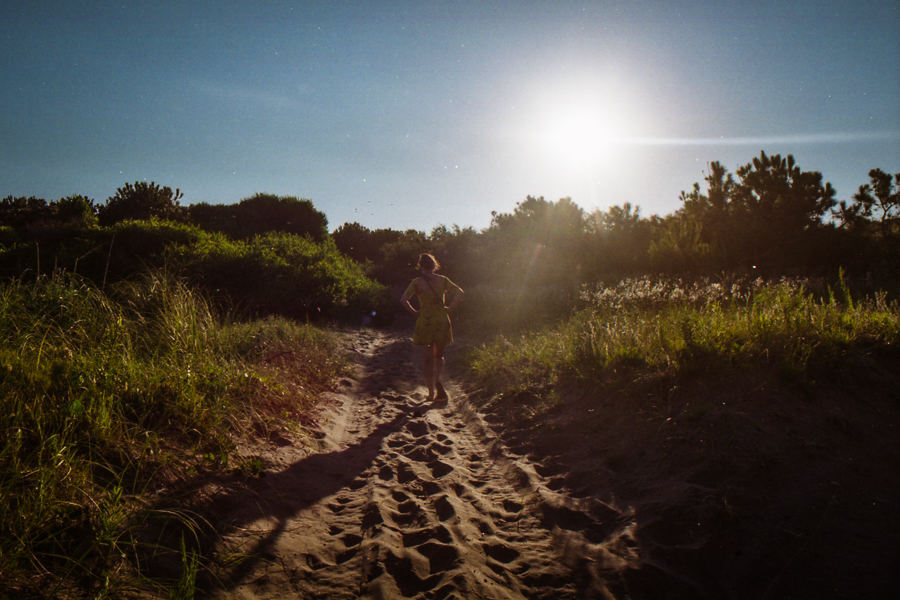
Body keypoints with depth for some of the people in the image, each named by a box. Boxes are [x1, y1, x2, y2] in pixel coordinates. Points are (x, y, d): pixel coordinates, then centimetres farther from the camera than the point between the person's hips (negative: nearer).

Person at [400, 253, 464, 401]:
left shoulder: (417, 282, -5)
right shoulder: (442, 280, 1)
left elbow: (403, 300, -10)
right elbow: (460, 293, -3)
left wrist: (415, 312, 0)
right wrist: (449, 309, 1)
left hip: (425, 321, -2)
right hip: (442, 321, 2)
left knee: (428, 359, 7)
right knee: (439, 356, 16)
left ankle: (431, 393, 5)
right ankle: (437, 380, -13)